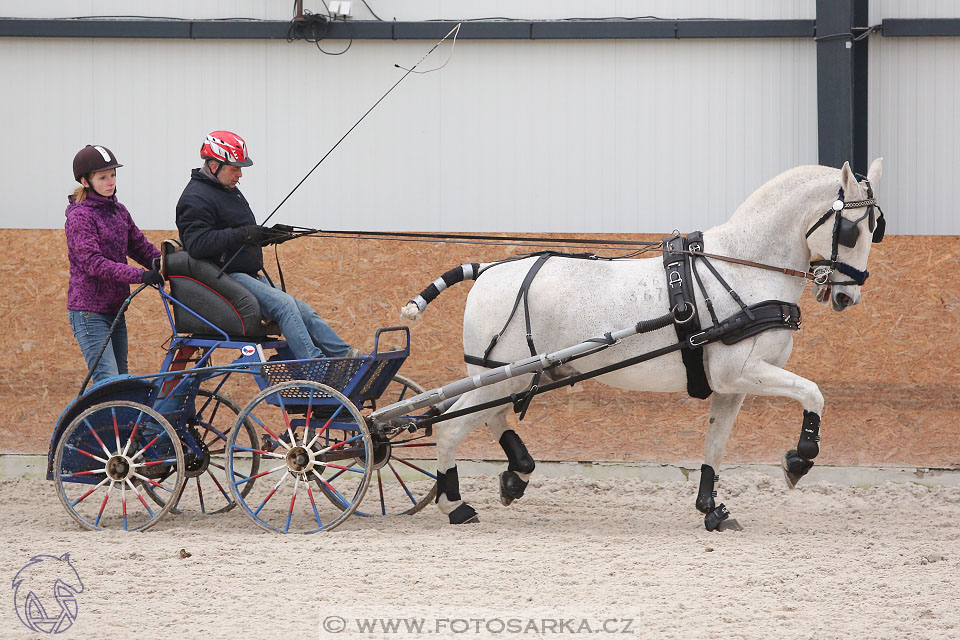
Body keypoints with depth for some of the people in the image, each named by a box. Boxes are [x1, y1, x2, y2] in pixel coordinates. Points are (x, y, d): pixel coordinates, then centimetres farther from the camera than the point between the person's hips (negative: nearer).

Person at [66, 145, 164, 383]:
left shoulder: (118, 211, 11)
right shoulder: (80, 216, -12)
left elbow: (140, 247, 14)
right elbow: (92, 263, -21)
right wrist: (141, 276, -28)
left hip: (115, 309, 8)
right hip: (89, 312, -8)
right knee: (108, 382, -16)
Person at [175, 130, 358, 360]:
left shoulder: (229, 191, 22)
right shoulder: (196, 199, -11)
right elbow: (196, 243, -26)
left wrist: (269, 235, 11)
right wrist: (241, 234, -29)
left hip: (250, 276, 10)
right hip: (226, 278, -10)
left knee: (303, 310, 0)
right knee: (283, 303, -25)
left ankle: (347, 355, -2)